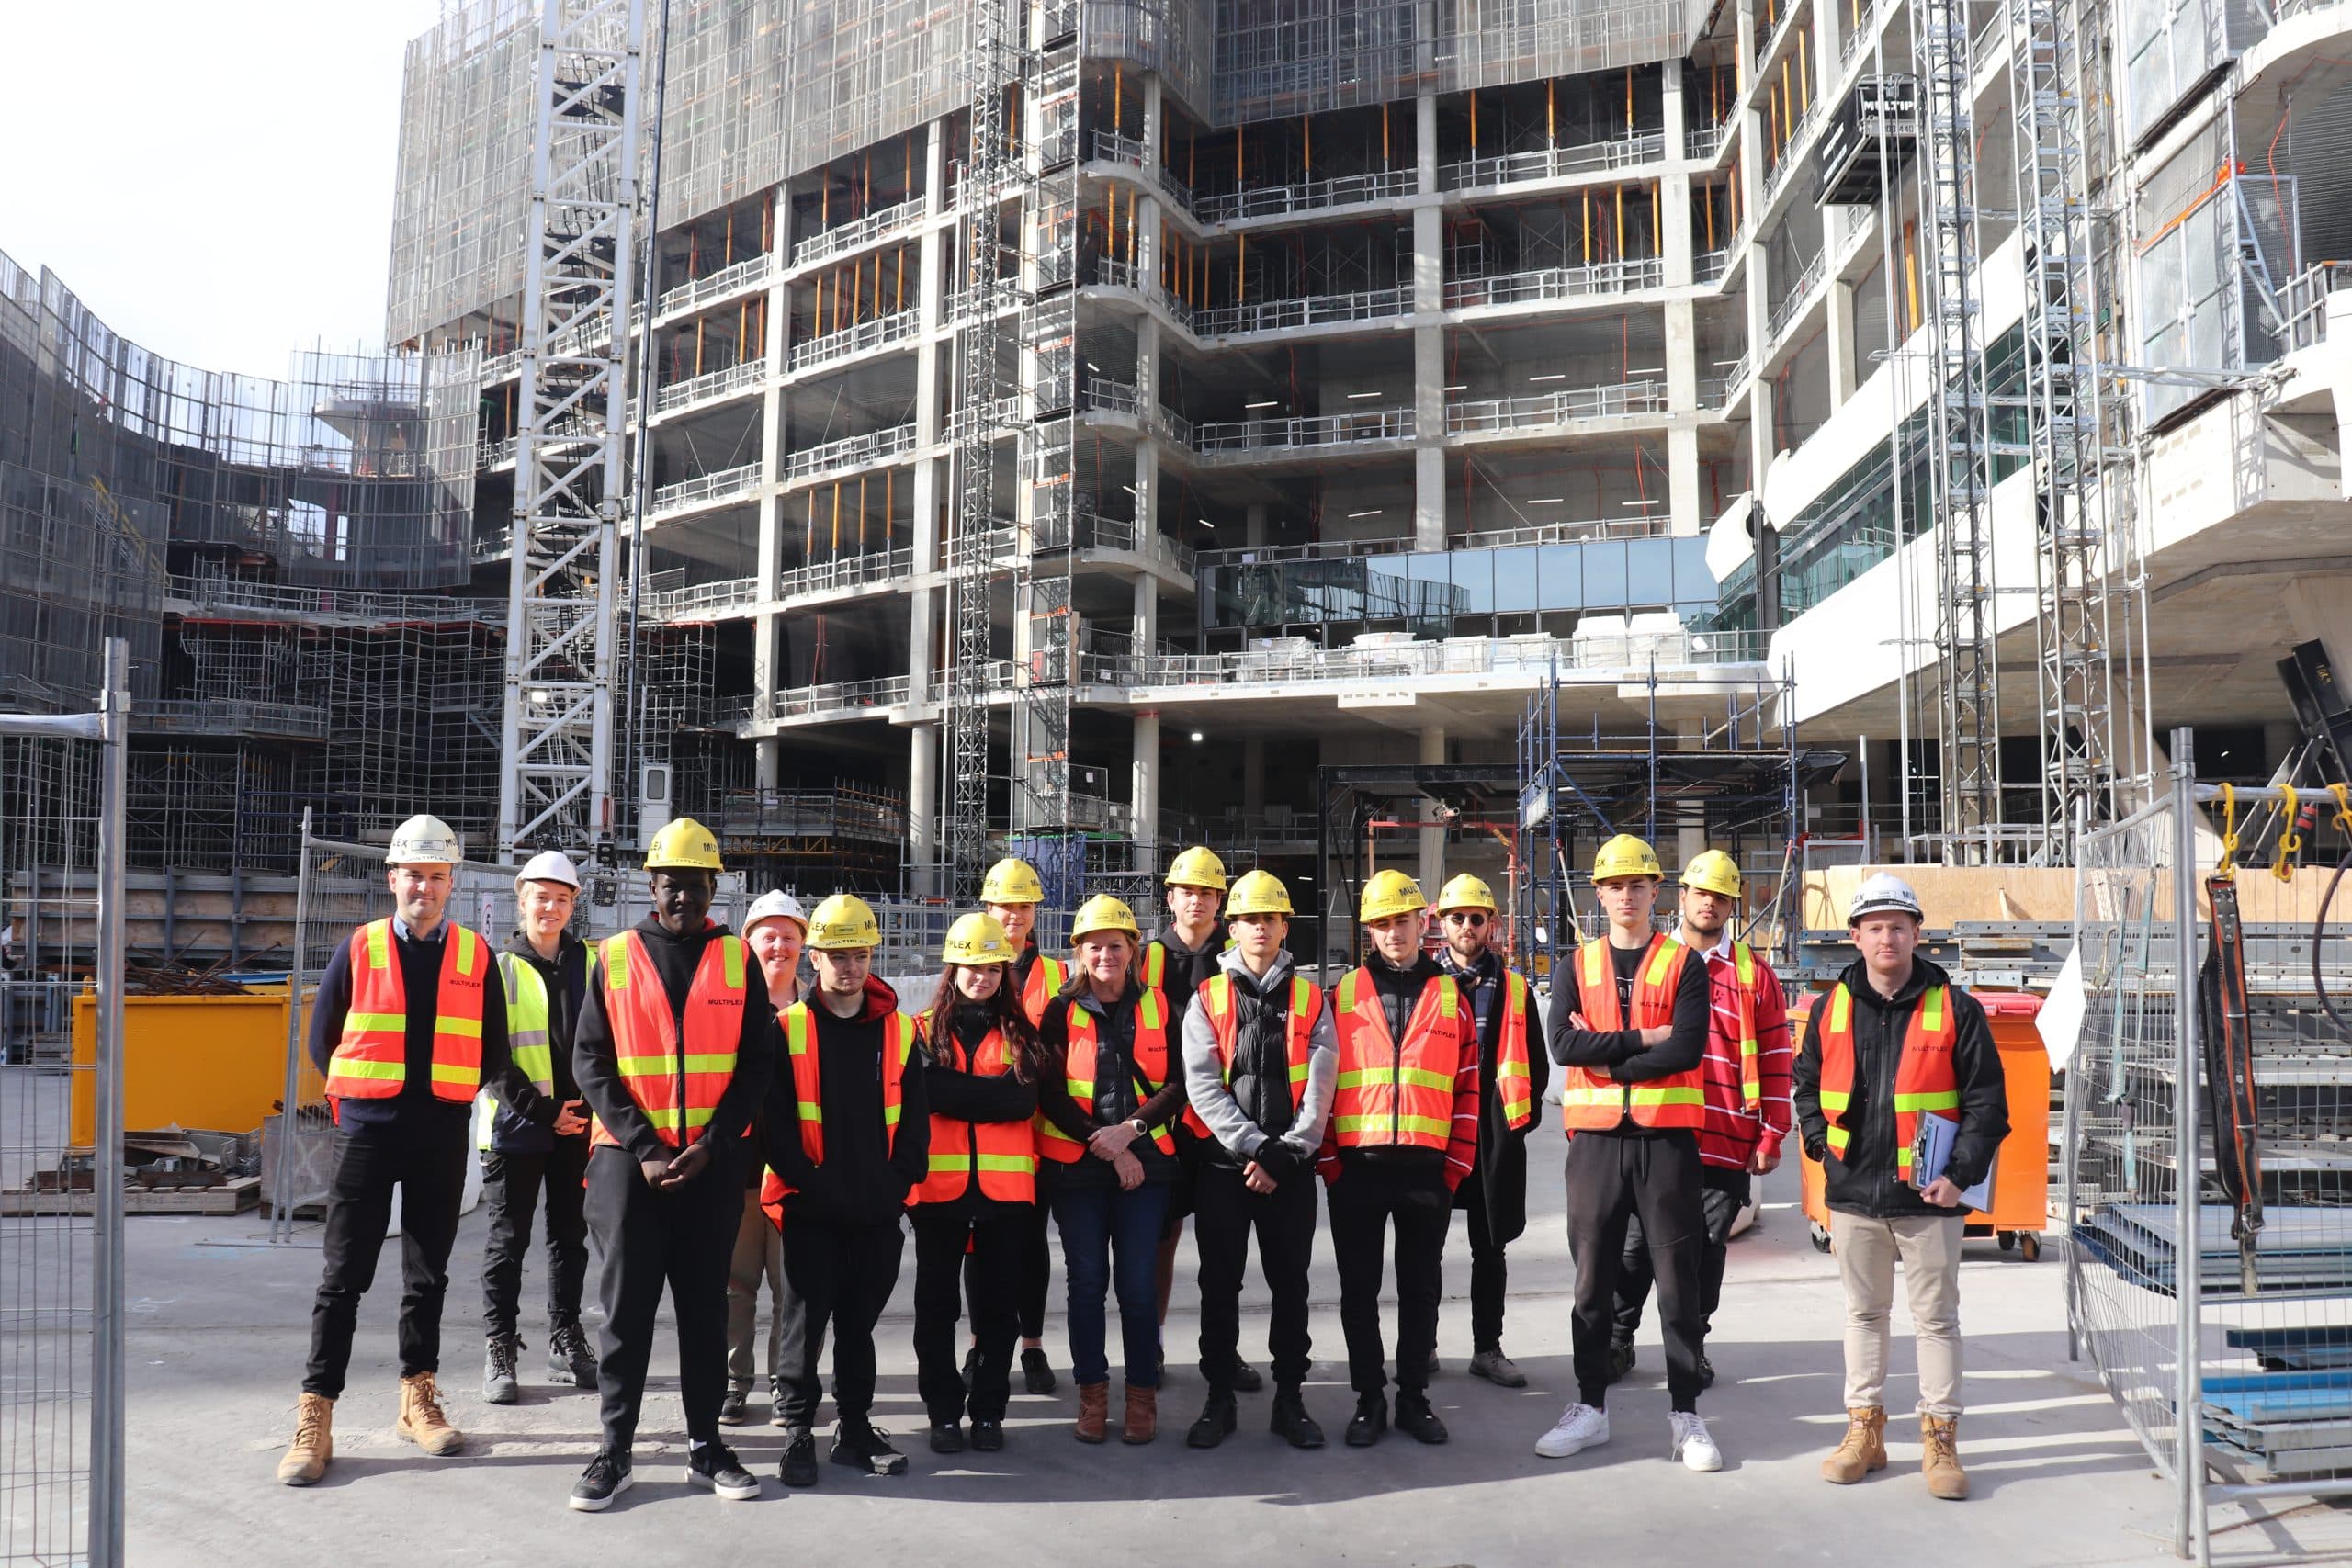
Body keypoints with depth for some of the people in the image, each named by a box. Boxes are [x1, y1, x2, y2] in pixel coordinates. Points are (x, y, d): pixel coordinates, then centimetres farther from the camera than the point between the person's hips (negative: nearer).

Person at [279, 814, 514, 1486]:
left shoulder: (475, 956, 5)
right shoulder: (359, 950, 2)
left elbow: (492, 1050, 11)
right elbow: (321, 1040, 8)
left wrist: (454, 1092, 4)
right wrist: (364, 1093, 7)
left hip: (443, 1134, 2)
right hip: (368, 1128, -2)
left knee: (427, 1272, 11)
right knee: (344, 1275, -1)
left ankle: (418, 1399, 22)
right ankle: (315, 1417, 4)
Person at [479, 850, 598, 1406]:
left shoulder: (591, 964, 8)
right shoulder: (500, 969, -1)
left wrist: (592, 1105, -1)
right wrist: (541, 1111, -13)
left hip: (578, 1125, 3)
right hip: (515, 1126, -3)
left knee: (570, 1236, 11)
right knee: (508, 1240, 2)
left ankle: (565, 1341, 22)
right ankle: (499, 1350, 11)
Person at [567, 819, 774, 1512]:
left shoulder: (737, 959, 4)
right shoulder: (615, 958, 3)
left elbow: (757, 1060, 1)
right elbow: (590, 1060, -1)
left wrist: (711, 1143, -10)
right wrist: (643, 1148, -11)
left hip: (712, 1161, 1)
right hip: (628, 1158, -1)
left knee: (705, 1304, 8)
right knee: (626, 1306, 3)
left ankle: (705, 1446, 18)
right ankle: (615, 1451, 12)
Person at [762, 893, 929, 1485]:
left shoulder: (899, 1030, 7)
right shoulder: (788, 1029, -1)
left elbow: (914, 1117, 6)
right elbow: (775, 1118, -6)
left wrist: (898, 1182, -5)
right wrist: (810, 1182, -13)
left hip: (879, 1209, 3)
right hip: (810, 1207, -2)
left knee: (859, 1320, 12)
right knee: (807, 1319, 2)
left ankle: (854, 1426, 23)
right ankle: (798, 1429, 15)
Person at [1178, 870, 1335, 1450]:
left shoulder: (1310, 1000, 7)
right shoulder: (1208, 999, 4)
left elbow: (1319, 1085, -2)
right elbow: (1202, 1083, -6)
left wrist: (1288, 1152, -13)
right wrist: (1255, 1147, -15)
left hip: (1291, 1167, 1)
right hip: (1223, 1163, 0)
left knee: (1290, 1285, 7)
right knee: (1220, 1286, 6)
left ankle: (1290, 1398, 18)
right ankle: (1220, 1397, 17)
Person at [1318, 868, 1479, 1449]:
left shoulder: (1449, 996, 7)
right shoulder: (1343, 994, 5)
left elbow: (1468, 1088, 7)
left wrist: (1457, 1165, 0)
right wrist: (1329, 1161, -3)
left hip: (1427, 1166, 1)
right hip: (1357, 1165, 0)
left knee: (1421, 1287, 10)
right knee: (1359, 1287, 7)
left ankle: (1414, 1396, 22)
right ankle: (1369, 1399, 19)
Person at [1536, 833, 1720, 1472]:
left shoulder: (1684, 964, 3)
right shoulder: (1577, 967, 9)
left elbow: (1688, 1048, -13)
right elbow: (1564, 1043, -8)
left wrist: (1605, 1055, -11)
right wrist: (1644, 1039, -13)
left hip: (1667, 1138, -2)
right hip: (1596, 1139, 2)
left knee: (1678, 1278, 3)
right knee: (1593, 1278, 8)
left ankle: (1685, 1414, 13)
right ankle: (1590, 1406, 19)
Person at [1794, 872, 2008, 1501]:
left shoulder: (1954, 1008, -3)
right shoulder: (1832, 1008, 5)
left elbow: (1986, 1100, -2)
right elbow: (1807, 1082, 16)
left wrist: (1961, 1173, -11)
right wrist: (1822, 1143, 3)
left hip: (1928, 1195, -3)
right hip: (1854, 1192, 3)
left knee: (1936, 1318, 5)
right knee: (1864, 1314, 13)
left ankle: (1940, 1440, 16)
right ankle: (1864, 1431, 23)